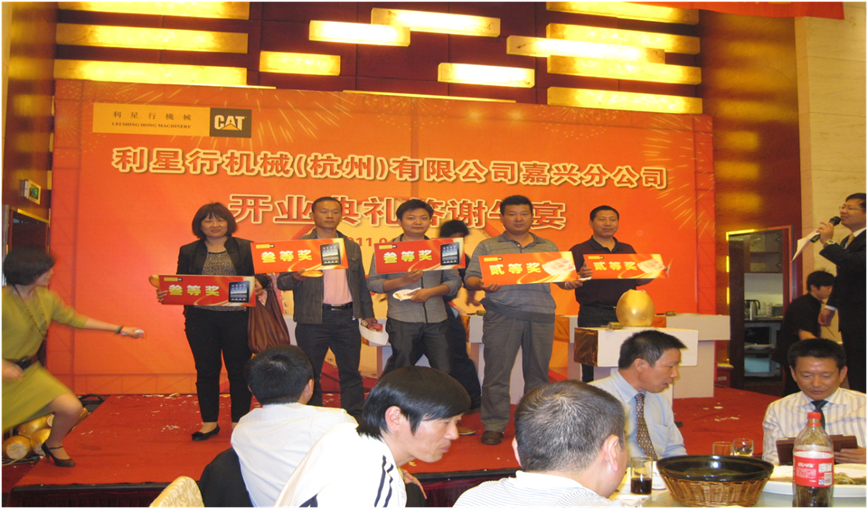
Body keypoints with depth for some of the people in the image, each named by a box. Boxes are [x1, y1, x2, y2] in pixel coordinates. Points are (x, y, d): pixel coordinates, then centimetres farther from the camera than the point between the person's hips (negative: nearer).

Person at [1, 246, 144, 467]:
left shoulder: (46, 298, 3)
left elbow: (75, 319, 13)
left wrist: (119, 329, 13)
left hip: (29, 370, 6)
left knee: (72, 408, -6)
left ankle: (53, 445, 23)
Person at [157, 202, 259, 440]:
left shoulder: (246, 248, 5)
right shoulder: (189, 251, 11)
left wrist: (258, 286, -21)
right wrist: (165, 293, -11)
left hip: (237, 316, -1)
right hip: (200, 318, 2)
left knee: (238, 370, 4)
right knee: (206, 370, 7)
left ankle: (238, 422, 15)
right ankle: (209, 423, 20)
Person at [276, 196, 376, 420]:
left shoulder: (352, 247, 15)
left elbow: (361, 283, 21)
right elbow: (281, 281, -1)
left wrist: (368, 313, 17)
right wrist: (295, 278, -23)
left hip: (347, 317, 3)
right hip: (313, 319, -3)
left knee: (350, 372, 7)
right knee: (310, 374, 4)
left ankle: (356, 420, 15)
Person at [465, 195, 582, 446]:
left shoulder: (549, 247, 20)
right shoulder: (487, 246, 12)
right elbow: (471, 278, 5)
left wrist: (569, 283, -5)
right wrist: (482, 285, -16)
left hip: (541, 315, 2)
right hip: (502, 314, -2)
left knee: (538, 372, 5)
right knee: (497, 371, -4)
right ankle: (494, 426, 5)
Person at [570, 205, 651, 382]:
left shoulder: (628, 250, 19)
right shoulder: (579, 251, 4)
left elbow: (638, 280, 18)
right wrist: (581, 276, -25)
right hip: (593, 315, -4)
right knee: (592, 370, -5)